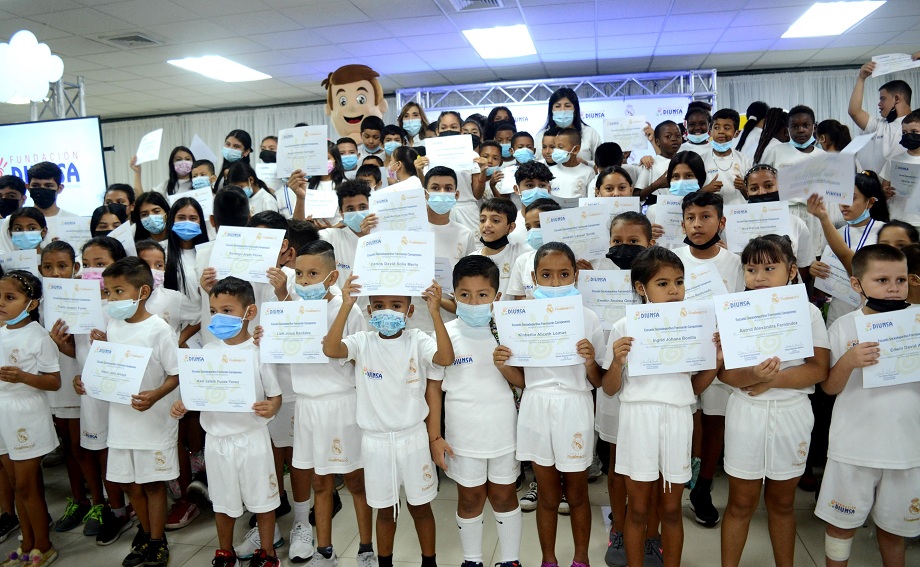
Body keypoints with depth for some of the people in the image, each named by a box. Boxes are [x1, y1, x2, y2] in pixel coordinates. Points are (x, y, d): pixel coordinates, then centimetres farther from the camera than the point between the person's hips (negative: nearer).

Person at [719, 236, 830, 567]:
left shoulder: (808, 312, -3)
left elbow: (819, 369, -10)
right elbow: (724, 371, -9)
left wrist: (771, 380, -21)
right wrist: (752, 376, -30)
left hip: (792, 413, 1)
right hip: (746, 413, -1)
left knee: (782, 502, 17)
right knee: (741, 503, 9)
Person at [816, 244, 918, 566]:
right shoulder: (843, 327, -6)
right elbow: (829, 388, -5)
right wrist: (848, 361, -23)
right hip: (853, 447, -1)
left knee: (893, 528, 19)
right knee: (841, 523, 13)